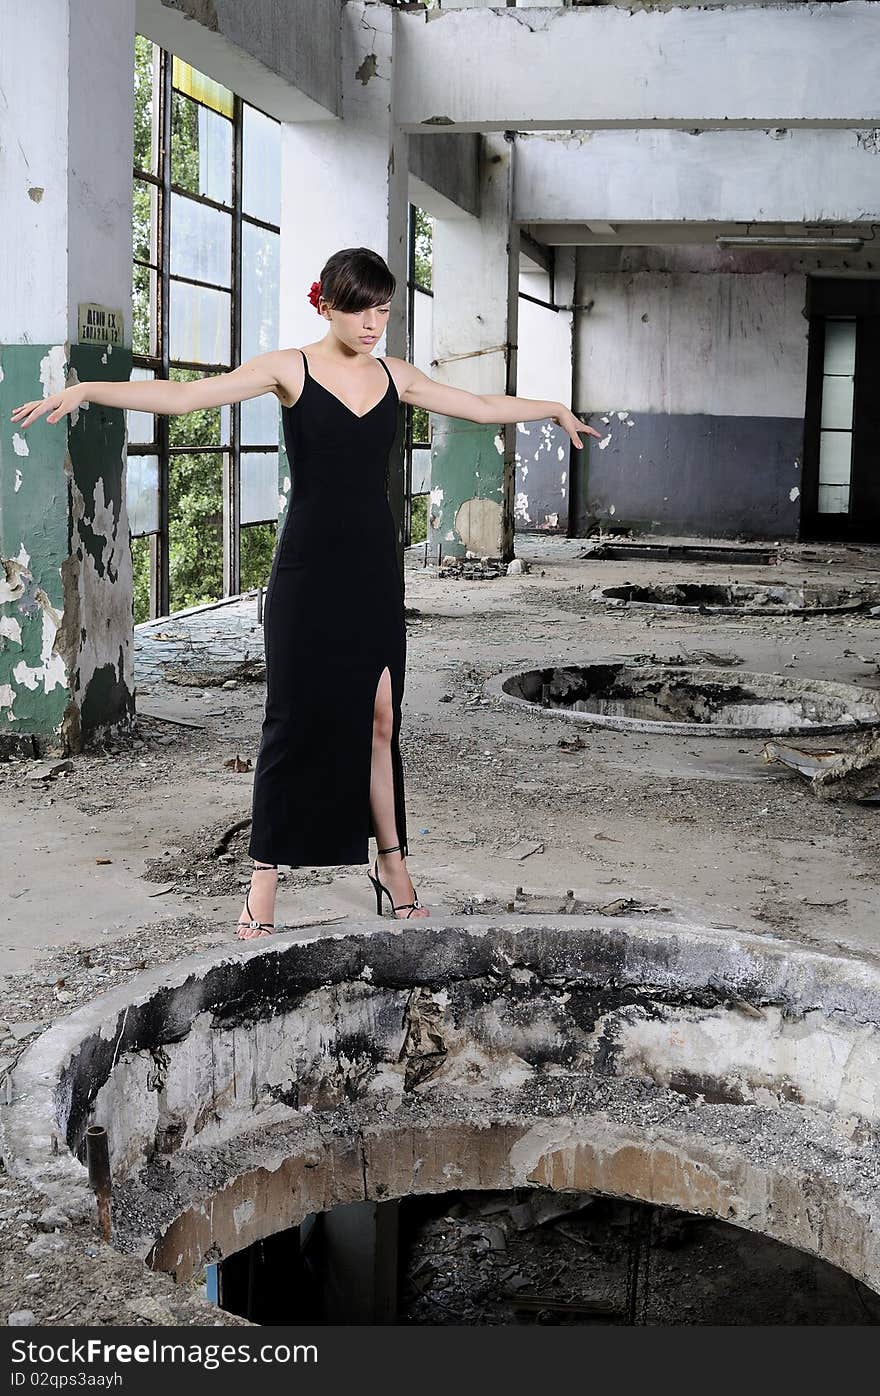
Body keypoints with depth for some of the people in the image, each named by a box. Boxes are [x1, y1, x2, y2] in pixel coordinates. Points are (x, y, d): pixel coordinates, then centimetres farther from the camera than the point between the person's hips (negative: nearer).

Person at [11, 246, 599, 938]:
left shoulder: (394, 376, 9)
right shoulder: (291, 369, -5)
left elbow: (481, 405, 23)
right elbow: (186, 395, -15)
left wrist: (554, 407, 31)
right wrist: (86, 390, -26)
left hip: (375, 566, 4)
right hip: (309, 567, -4)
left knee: (379, 717, 5)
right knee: (297, 718, -2)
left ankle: (392, 861, 17)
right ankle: (265, 876, 8)